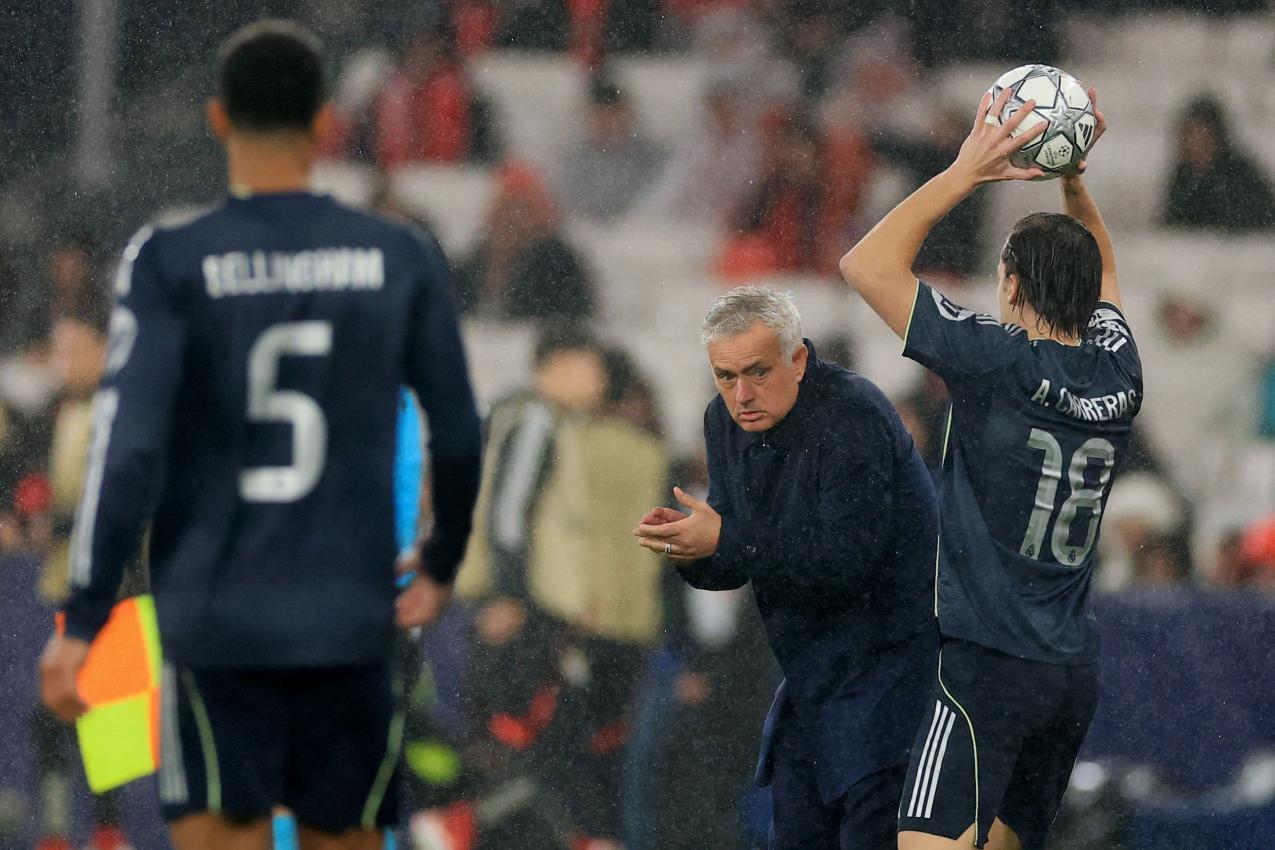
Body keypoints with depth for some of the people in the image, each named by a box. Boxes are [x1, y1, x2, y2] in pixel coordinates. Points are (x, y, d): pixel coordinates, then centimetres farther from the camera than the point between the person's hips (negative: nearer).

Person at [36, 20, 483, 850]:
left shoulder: (169, 263, -5)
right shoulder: (401, 261, 2)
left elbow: (129, 447, -12)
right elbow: (459, 437, 8)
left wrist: (82, 621, -7)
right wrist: (442, 564, 25)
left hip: (216, 628, -2)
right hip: (350, 626, 2)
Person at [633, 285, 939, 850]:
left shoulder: (852, 417, -21)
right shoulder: (727, 421, 4)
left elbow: (845, 561, -28)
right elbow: (729, 567, 8)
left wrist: (724, 541, -31)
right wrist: (688, 548, -16)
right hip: (810, 674, 8)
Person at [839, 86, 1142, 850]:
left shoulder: (998, 361, -12)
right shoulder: (1117, 372, 6)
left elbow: (869, 265, -9)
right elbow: (1098, 273, 29)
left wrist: (966, 172, -5)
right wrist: (1071, 179, 20)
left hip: (989, 664, -7)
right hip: (1076, 671, 8)